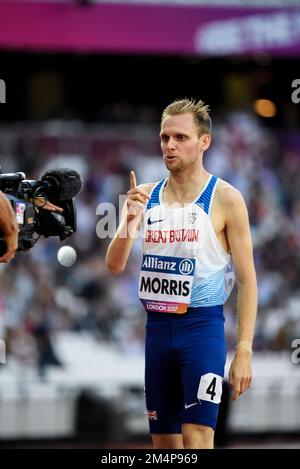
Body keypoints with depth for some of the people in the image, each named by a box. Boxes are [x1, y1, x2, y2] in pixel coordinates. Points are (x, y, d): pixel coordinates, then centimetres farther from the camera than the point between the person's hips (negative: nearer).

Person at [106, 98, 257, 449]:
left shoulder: (225, 199, -6)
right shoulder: (145, 196, 8)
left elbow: (247, 280, -5)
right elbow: (114, 266, 4)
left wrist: (244, 351, -11)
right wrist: (130, 223, -15)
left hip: (202, 326, -5)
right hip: (157, 327, 5)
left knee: (197, 438, -14)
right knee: (164, 441, 9)